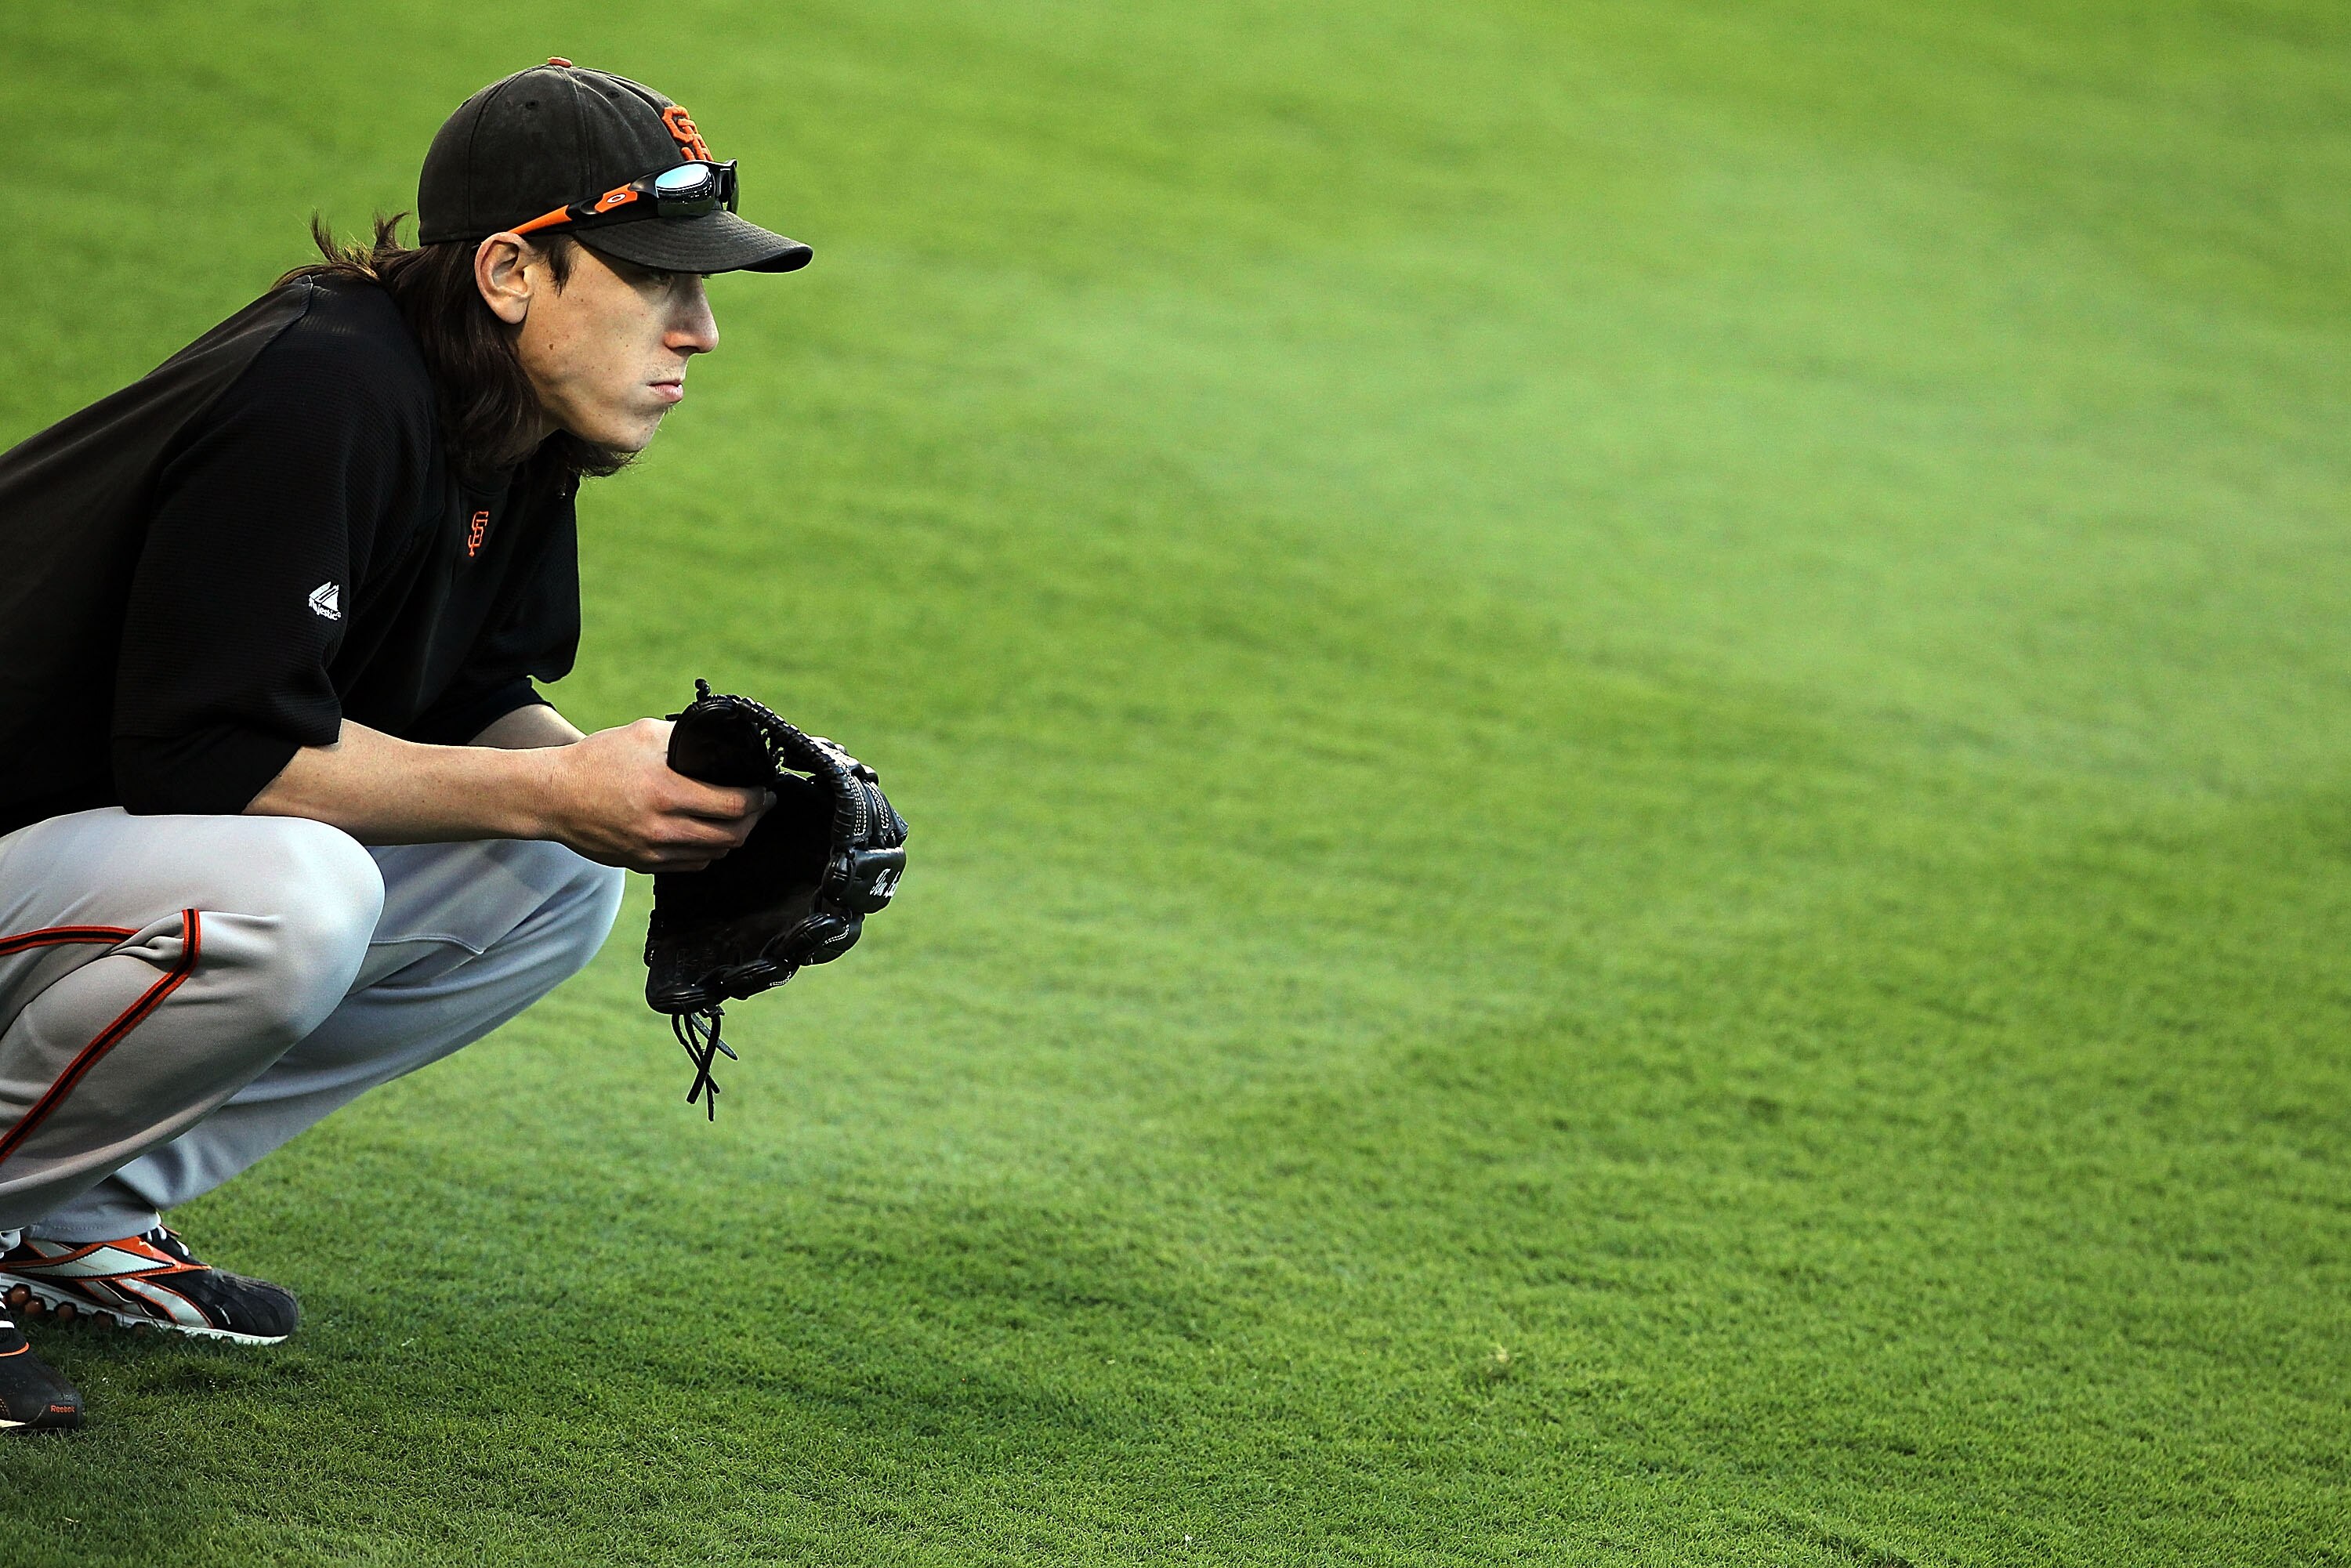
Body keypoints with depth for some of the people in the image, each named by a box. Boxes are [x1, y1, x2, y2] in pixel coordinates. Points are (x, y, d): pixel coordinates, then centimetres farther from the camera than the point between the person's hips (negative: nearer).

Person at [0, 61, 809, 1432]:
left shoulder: (515, 425, 3)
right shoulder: (320, 395, -26)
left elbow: (476, 701, 11)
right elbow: (209, 749, -30)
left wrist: (636, 787, -10)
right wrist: (552, 790, -25)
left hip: (133, 837, 10)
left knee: (559, 884, 3)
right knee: (295, 898, -35)